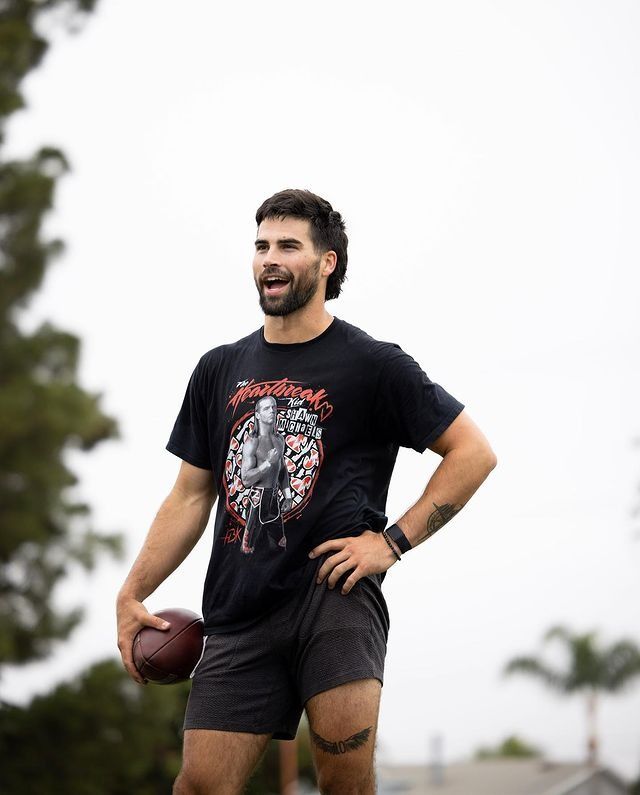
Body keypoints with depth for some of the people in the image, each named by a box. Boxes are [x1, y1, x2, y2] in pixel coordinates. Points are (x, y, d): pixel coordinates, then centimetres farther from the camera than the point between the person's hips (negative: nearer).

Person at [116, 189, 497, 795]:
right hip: (240, 613, 4)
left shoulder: (372, 365, 4)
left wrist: (393, 541, -5)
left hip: (333, 592, -4)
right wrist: (131, 594, 10)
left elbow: (474, 453, 3)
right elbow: (191, 496, 21)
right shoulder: (219, 370, 18)